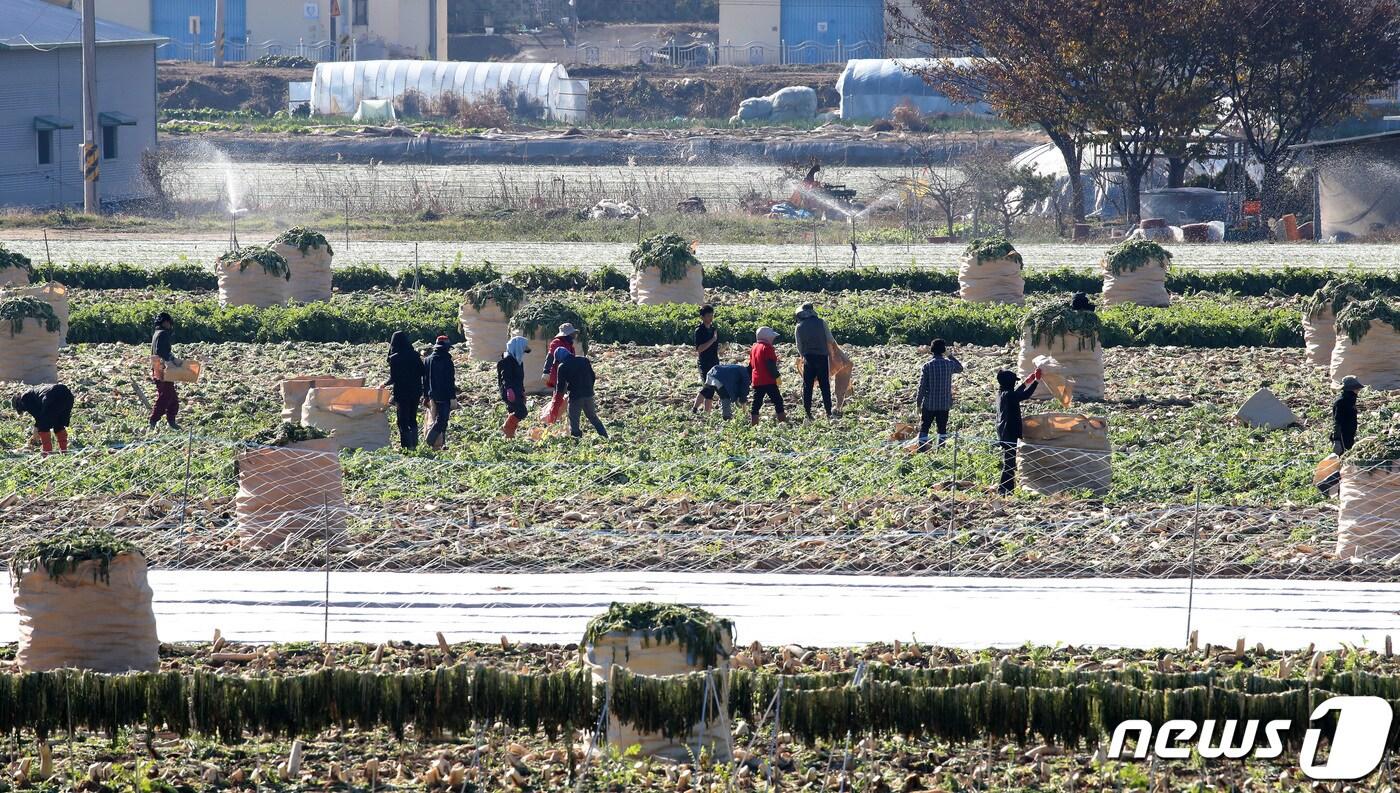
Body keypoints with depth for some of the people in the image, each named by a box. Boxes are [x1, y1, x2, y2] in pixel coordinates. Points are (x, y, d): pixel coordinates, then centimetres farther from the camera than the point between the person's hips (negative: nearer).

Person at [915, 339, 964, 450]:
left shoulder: (928, 366, -11)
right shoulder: (949, 364, -5)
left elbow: (922, 386, -8)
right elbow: (960, 368, 20)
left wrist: (919, 403, 0)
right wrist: (949, 356, 20)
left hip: (929, 403, -2)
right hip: (945, 403, 2)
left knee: (924, 428, 6)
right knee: (942, 428, 11)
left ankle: (922, 449, 1)